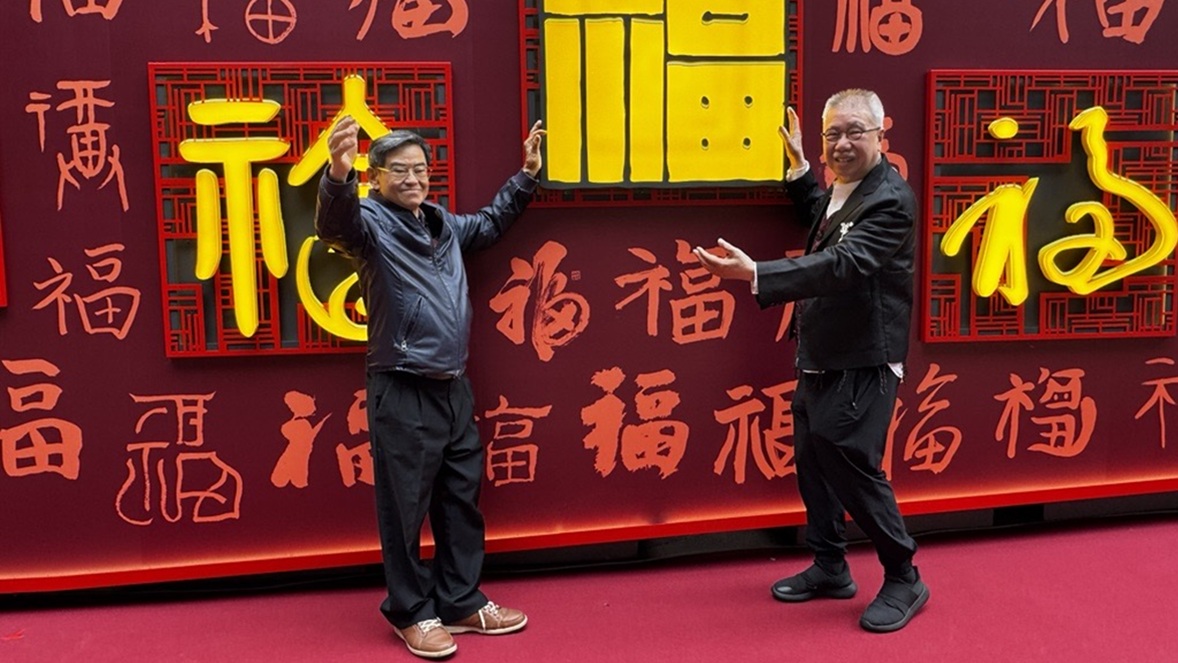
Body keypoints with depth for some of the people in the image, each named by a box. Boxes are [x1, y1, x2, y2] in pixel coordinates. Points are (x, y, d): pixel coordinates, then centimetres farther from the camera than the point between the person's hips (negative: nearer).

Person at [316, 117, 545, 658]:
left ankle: (462, 603, 31)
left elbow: (490, 223, 35)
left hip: (454, 388, 7)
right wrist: (338, 176, -52)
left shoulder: (444, 224, 14)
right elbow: (334, 224, -33)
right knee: (406, 510, 4)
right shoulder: (371, 223, -8)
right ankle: (413, 614, 21)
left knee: (461, 502, 16)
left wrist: (526, 175, 31)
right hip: (403, 395, -7)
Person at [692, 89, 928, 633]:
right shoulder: (844, 190, 10)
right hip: (820, 359, 10)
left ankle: (903, 579, 13)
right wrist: (799, 167, 18)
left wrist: (755, 274, -42)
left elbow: (843, 264, -32)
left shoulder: (890, 200, -19)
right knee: (812, 461, 16)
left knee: (853, 465, -7)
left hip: (862, 364, -10)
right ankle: (830, 568, 31)